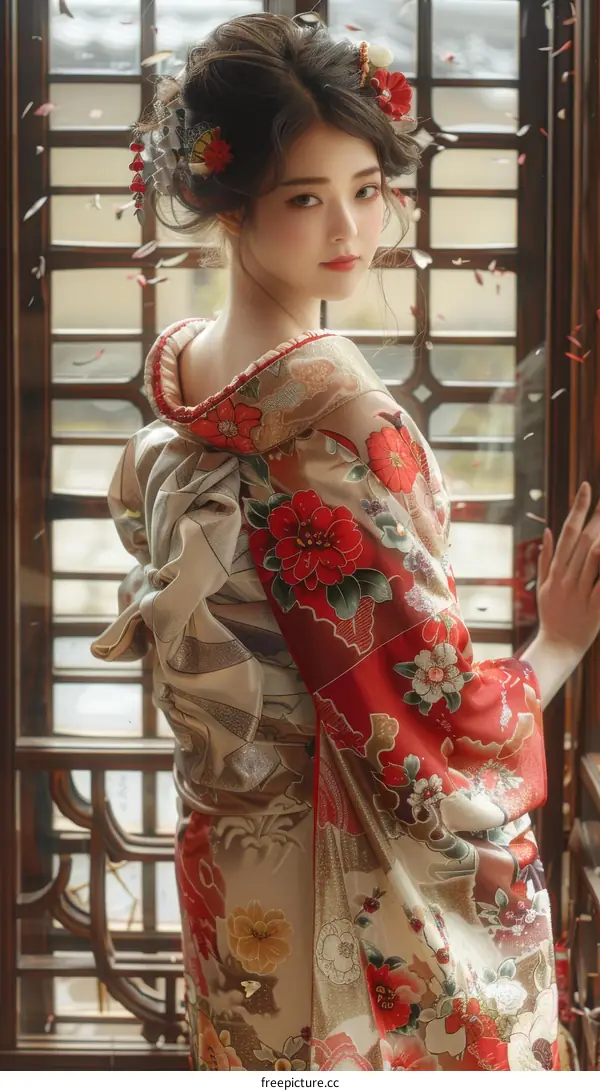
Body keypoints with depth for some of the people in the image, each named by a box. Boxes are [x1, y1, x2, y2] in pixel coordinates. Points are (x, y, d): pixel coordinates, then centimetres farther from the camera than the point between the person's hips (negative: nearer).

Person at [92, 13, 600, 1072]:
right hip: (371, 875, -7)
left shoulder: (173, 366, -2)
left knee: (270, 1053, 22)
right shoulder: (338, 413, -26)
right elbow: (432, 726, -24)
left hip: (230, 848, 7)